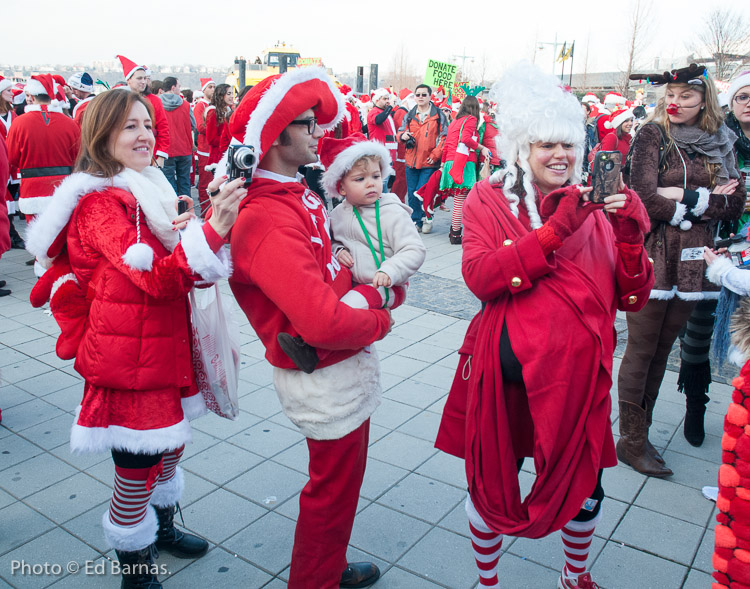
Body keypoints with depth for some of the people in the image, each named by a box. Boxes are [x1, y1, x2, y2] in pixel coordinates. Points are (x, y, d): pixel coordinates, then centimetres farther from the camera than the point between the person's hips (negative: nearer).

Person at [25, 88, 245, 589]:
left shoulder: (149, 191, 11)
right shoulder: (101, 202, -17)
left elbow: (175, 270, 16)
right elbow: (154, 277, -30)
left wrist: (180, 234, -7)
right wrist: (212, 229, -43)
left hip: (164, 350, 9)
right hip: (129, 360, -9)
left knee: (171, 446, 23)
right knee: (137, 471, 4)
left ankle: (162, 528, 47)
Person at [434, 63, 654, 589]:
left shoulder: (593, 206, 5)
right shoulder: (489, 199, -3)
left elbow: (632, 297, 1)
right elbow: (480, 277, -19)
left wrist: (630, 235, -15)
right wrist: (554, 230, -24)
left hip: (577, 375, 3)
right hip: (507, 375, -3)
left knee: (585, 488, 18)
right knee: (492, 486, 14)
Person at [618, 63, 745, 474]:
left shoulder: (720, 143, 11)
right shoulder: (653, 135, -1)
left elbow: (736, 204, 2)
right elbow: (645, 196, -14)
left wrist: (685, 198, -12)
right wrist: (706, 202, -7)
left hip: (692, 260, 5)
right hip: (652, 255, -4)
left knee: (663, 349, 11)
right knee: (641, 349, 0)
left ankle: (640, 432, 22)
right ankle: (631, 441, 11)